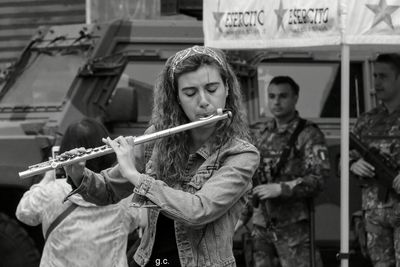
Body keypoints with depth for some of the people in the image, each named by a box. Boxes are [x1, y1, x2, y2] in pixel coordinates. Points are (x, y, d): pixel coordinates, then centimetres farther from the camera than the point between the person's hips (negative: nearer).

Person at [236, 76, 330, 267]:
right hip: (262, 226, 6)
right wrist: (243, 215, 18)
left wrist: (281, 189, -21)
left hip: (294, 225, -6)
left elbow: (318, 178, -14)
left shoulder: (309, 135, -5)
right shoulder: (259, 133, 14)